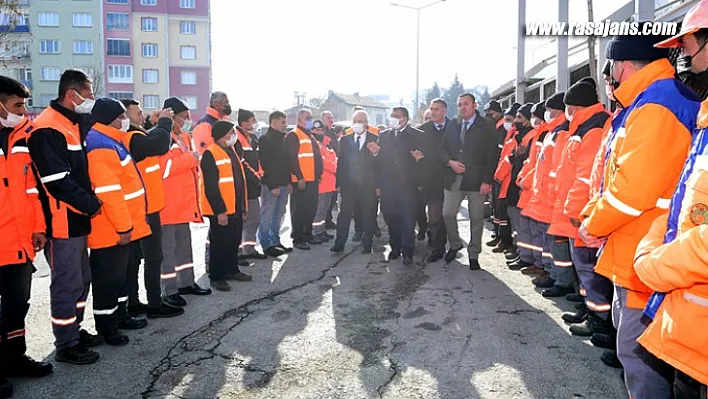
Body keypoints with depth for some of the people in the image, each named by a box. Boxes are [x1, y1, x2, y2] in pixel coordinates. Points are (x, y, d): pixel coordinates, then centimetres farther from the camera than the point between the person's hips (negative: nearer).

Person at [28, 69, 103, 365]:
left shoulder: (75, 123, 13)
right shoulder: (47, 129, -16)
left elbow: (79, 171, 21)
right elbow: (57, 181, -22)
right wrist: (90, 205, -16)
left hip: (77, 219, 9)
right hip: (61, 222, -9)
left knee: (81, 278, 17)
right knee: (67, 283, 0)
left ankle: (75, 331, 31)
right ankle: (66, 345, 12)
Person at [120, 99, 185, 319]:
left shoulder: (130, 137, 14)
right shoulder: (133, 138, -17)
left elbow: (151, 143, 16)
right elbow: (161, 145, -26)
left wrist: (160, 124, 5)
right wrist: (163, 122, -12)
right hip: (145, 208, -10)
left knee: (133, 257, 12)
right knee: (153, 256, -1)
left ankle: (132, 303, 21)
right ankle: (155, 304, 7)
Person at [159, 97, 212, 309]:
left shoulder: (184, 136, 16)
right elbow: (163, 168, -23)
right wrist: (190, 158, -18)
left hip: (184, 202, 9)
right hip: (167, 204, -9)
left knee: (184, 244, 17)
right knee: (168, 248, -1)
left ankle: (186, 283, 29)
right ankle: (169, 291, 7)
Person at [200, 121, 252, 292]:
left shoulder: (231, 151, 14)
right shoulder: (210, 154, -15)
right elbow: (210, 186, -20)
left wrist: (243, 205, 18)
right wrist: (220, 211, -21)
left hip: (236, 209, 9)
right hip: (221, 211, -8)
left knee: (234, 241, 17)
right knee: (220, 243, 2)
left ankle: (232, 270, 32)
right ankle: (216, 277, 14)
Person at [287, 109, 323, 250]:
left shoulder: (310, 136, 21)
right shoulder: (293, 136, -8)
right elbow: (292, 158, -16)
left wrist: (318, 174, 17)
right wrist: (299, 177, -20)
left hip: (313, 179, 9)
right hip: (301, 180, -9)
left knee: (311, 208, 13)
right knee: (299, 209, -3)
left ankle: (308, 234, 24)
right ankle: (298, 238, 4)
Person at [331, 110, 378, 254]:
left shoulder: (375, 139, 1)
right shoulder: (345, 139, 10)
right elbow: (341, 162, 9)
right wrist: (339, 183, 4)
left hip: (368, 184, -2)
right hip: (349, 184, 2)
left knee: (368, 215, 5)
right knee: (344, 214, 1)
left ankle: (367, 244, 16)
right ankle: (339, 245, 6)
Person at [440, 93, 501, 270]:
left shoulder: (486, 126, -2)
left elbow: (491, 156, -6)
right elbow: (442, 150, 13)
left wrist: (487, 181, -13)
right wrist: (450, 162, -8)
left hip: (476, 181, -3)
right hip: (454, 180, 3)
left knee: (476, 219, 5)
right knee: (448, 214, 5)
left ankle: (473, 254, 20)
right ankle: (455, 244, 30)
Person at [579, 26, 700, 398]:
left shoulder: (655, 109, -18)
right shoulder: (642, 106, 15)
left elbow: (635, 187, -26)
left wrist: (594, 225, -11)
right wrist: (594, 218, 6)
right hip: (630, 252, 11)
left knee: (639, 351, -1)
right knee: (631, 339, 23)